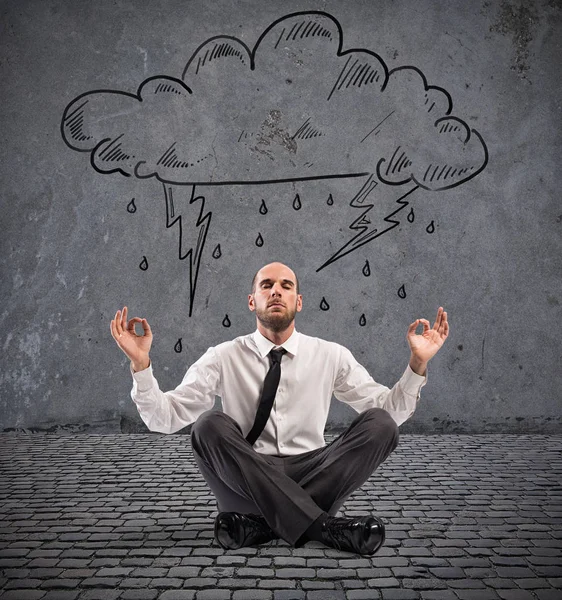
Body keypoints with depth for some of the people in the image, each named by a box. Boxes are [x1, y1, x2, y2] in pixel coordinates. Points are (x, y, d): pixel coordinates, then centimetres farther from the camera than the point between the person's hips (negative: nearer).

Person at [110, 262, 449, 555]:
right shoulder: (224, 358, 2)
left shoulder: (331, 356, 5)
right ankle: (320, 525, -31)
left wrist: (418, 363, -13)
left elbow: (390, 412, 2)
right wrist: (141, 363, -19)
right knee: (210, 425, -29)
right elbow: (164, 418, -4)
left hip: (312, 475, 1)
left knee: (380, 423, -21)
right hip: (245, 482, -1)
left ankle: (262, 523, -25)